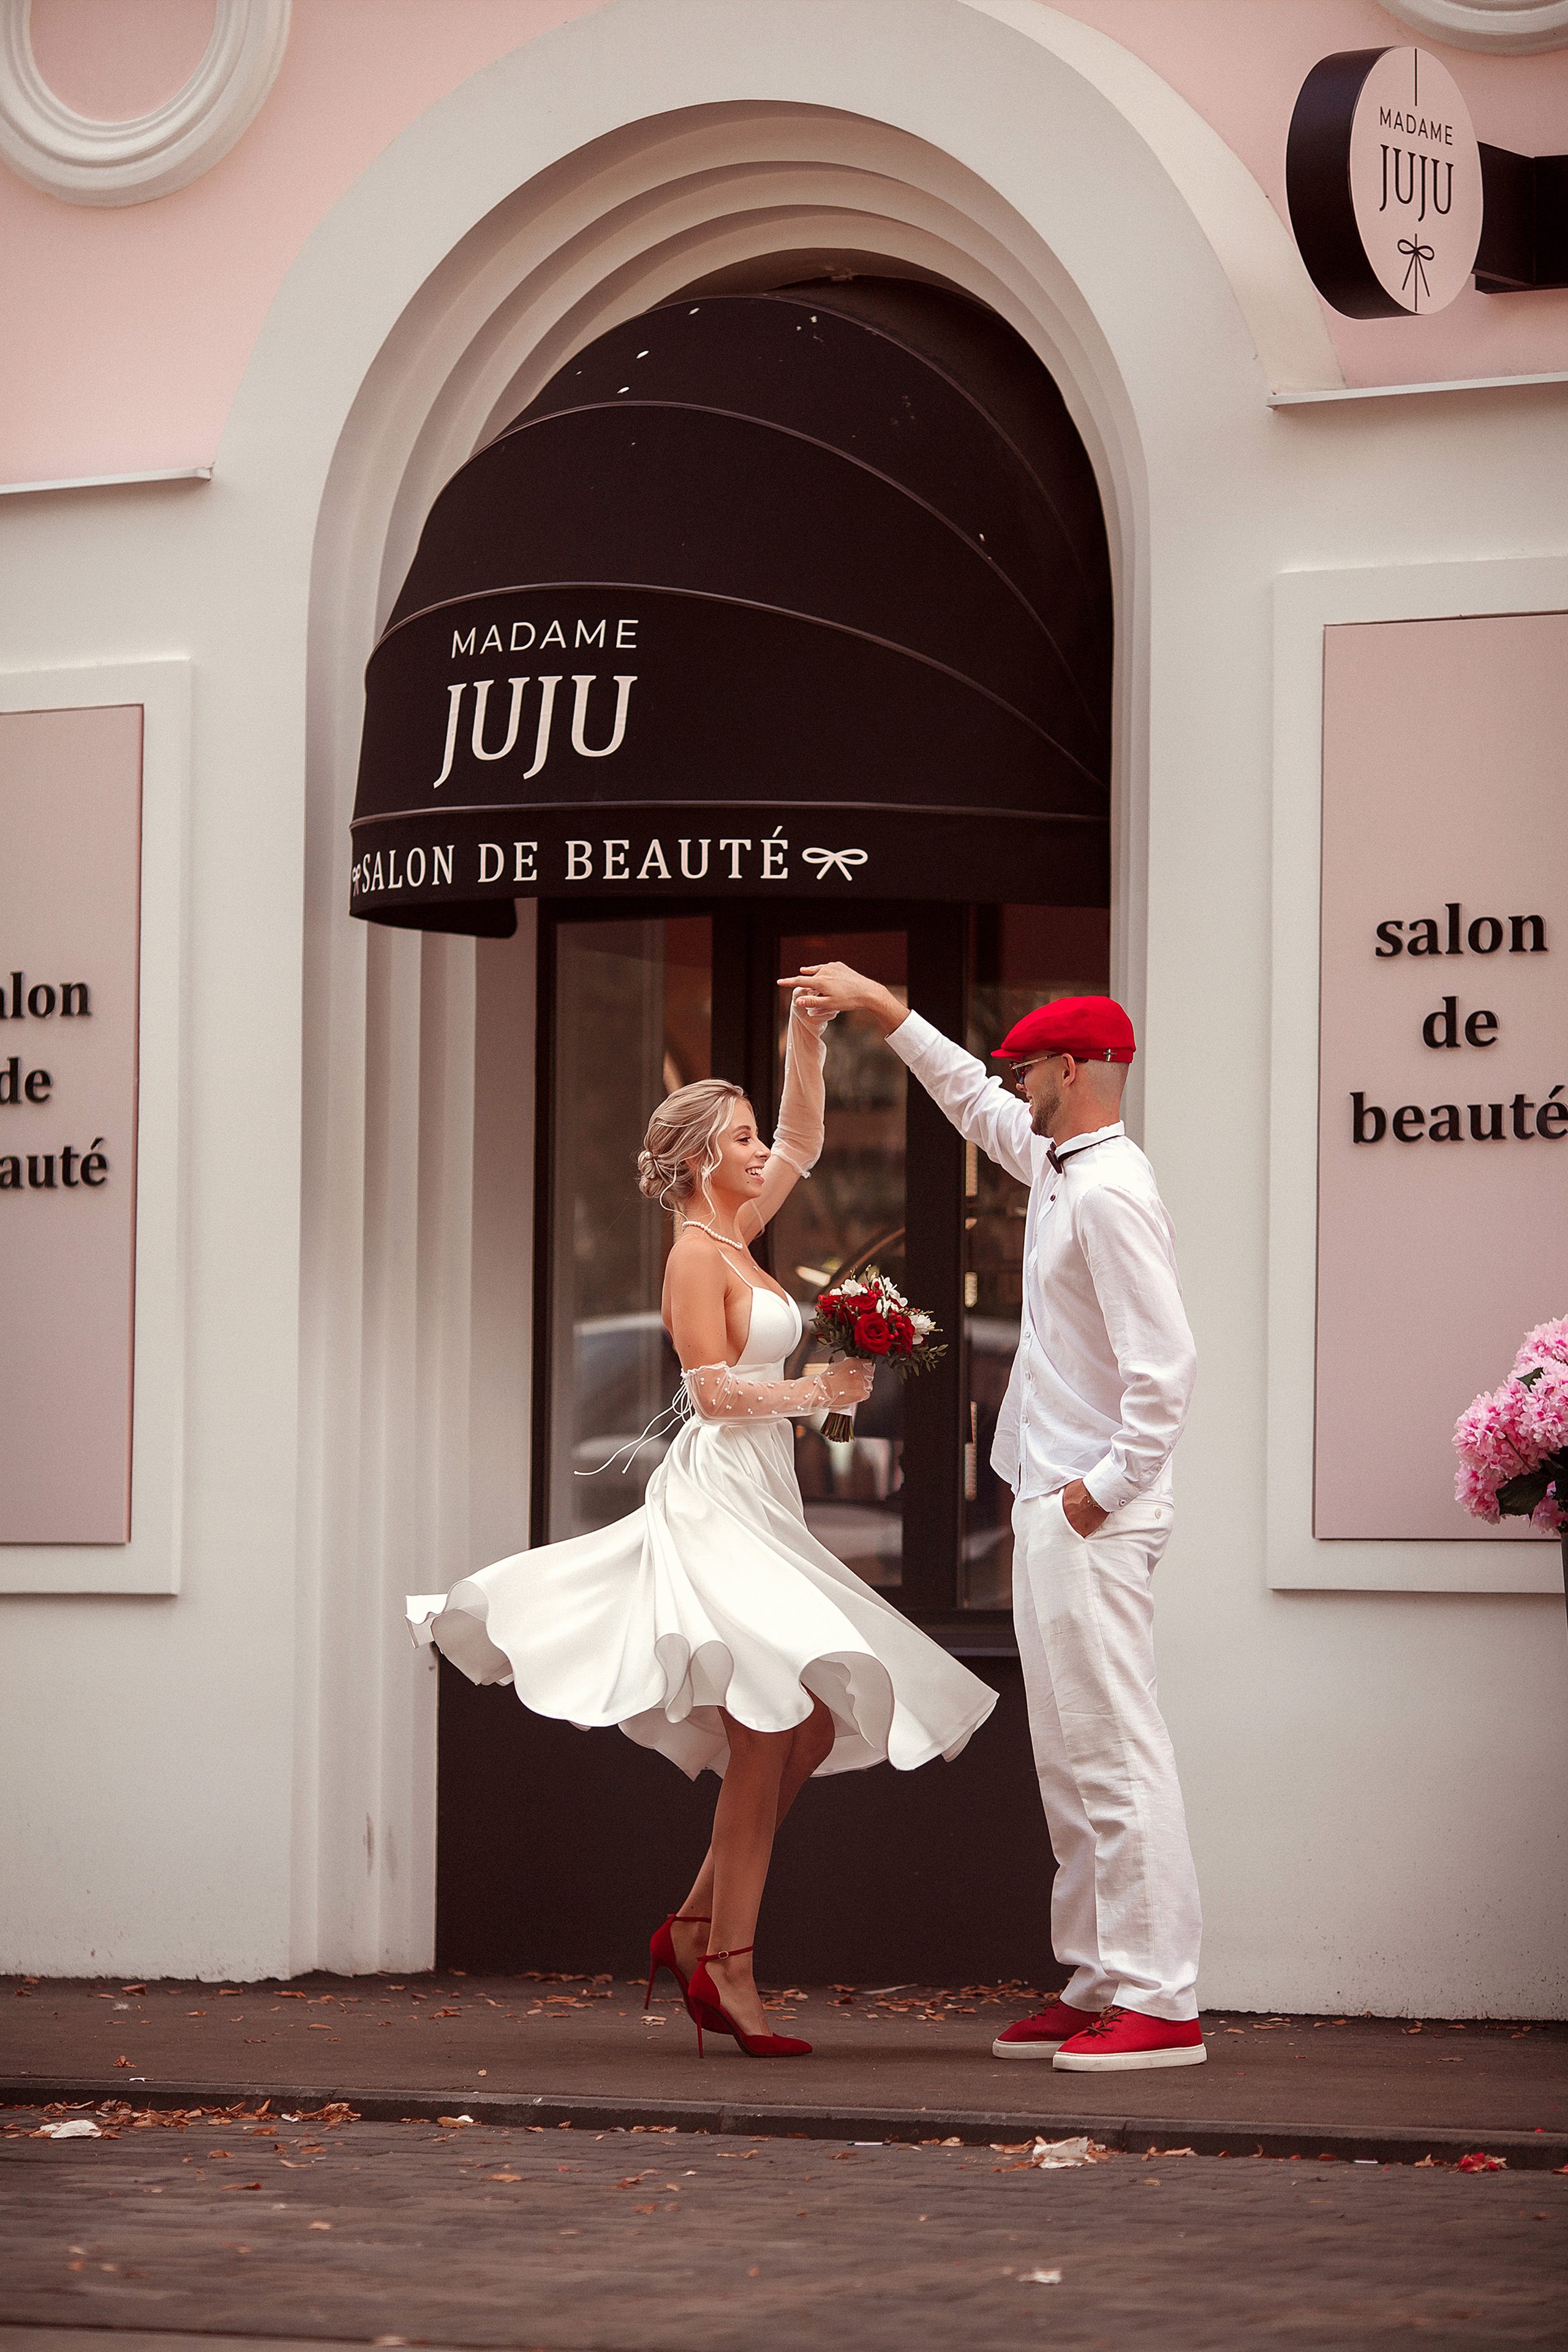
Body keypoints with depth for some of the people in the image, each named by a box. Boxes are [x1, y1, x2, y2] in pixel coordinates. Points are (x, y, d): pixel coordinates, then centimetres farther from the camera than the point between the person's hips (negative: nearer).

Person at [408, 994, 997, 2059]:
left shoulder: (738, 1234, 17)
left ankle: (696, 1930, 12)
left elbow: (803, 1144, 21)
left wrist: (807, 1038, 11)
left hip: (762, 1510, 10)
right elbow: (716, 1391, -15)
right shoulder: (697, 1254, -8)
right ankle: (727, 1965, -15)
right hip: (718, 1502, -10)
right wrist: (816, 1391, -11)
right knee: (769, 1731, -15)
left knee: (811, 1731, 7)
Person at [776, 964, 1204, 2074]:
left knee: (1116, 1752, -12)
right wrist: (876, 1005, 33)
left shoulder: (1111, 1192, -17)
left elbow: (1165, 1363, -23)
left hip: (1093, 1519, -11)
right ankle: (1099, 1985, 16)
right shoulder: (1057, 1167, 13)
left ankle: (1160, 2001, -13)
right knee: (1070, 1758, 12)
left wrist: (1107, 1488, -17)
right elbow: (971, 1097, 33)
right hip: (1050, 1504, 11)